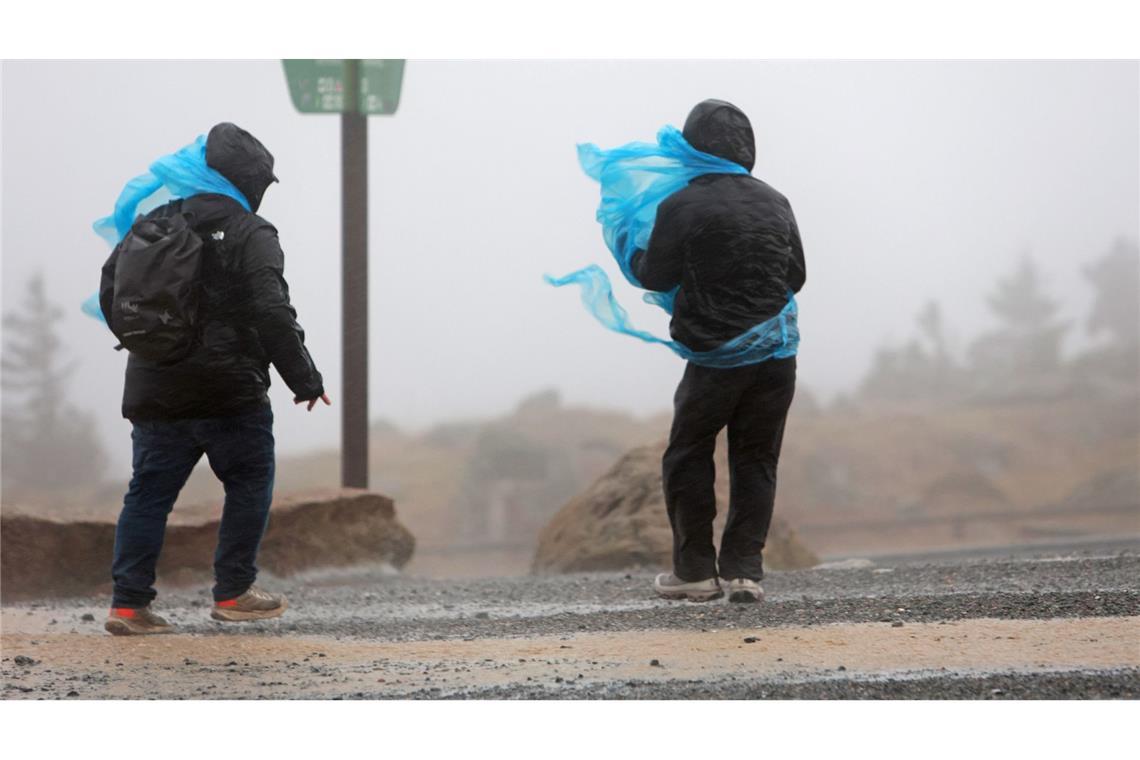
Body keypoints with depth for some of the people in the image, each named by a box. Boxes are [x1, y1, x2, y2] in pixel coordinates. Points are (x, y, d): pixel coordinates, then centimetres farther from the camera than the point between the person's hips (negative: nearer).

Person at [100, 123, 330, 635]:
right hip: (230, 394, -5)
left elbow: (111, 296, 12)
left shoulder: (151, 226, 10)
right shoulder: (251, 235, -8)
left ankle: (128, 603, 0)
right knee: (249, 483, 11)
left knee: (149, 492, 8)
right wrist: (305, 380, -7)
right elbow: (272, 314, -15)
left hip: (154, 393, 5)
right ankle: (233, 592, 11)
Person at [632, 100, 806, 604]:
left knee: (688, 457, 10)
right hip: (777, 357, 4)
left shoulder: (683, 206, -9)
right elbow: (797, 276, 14)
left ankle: (695, 570, 10)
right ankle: (743, 571, 3)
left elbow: (654, 276, -2)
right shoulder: (775, 203, 6)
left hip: (717, 355, -4)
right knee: (756, 460, 9)